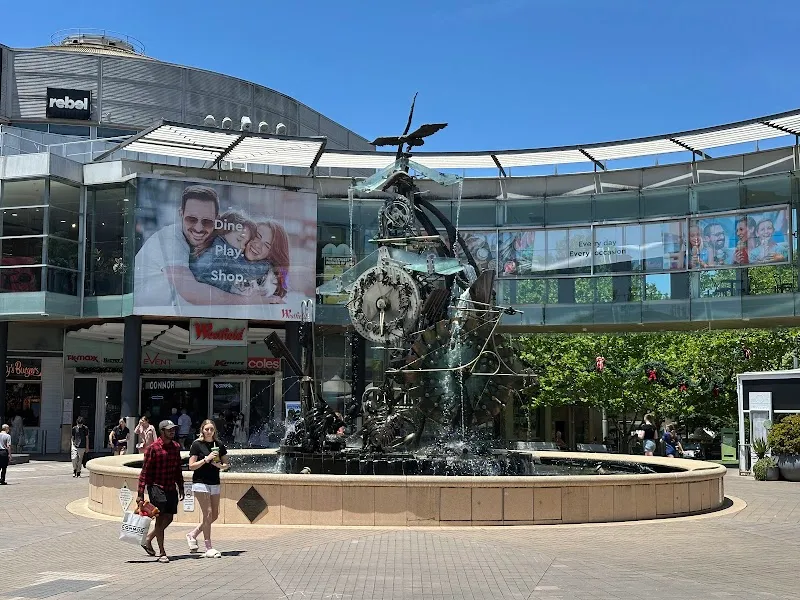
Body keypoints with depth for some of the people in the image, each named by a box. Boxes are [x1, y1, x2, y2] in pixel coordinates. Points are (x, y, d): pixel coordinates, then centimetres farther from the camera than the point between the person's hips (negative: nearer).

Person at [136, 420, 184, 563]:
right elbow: (145, 471, -10)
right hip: (156, 487, -6)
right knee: (160, 519, -3)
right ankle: (162, 553, 5)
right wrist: (140, 494, -13)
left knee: (169, 518, 10)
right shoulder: (153, 448, -10)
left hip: (171, 487, 7)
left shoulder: (176, 447, 8)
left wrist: (180, 488, 18)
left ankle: (148, 539, 31)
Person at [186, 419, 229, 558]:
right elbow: (191, 466, -7)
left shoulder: (219, 444, 8)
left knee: (215, 515, 7)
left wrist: (220, 465, -9)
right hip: (200, 482, -6)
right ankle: (209, 548, -3)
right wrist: (206, 459, -17)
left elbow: (226, 464, 12)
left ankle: (192, 535, 27)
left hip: (214, 483, 6)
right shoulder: (197, 444, -4)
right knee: (208, 513, -9)